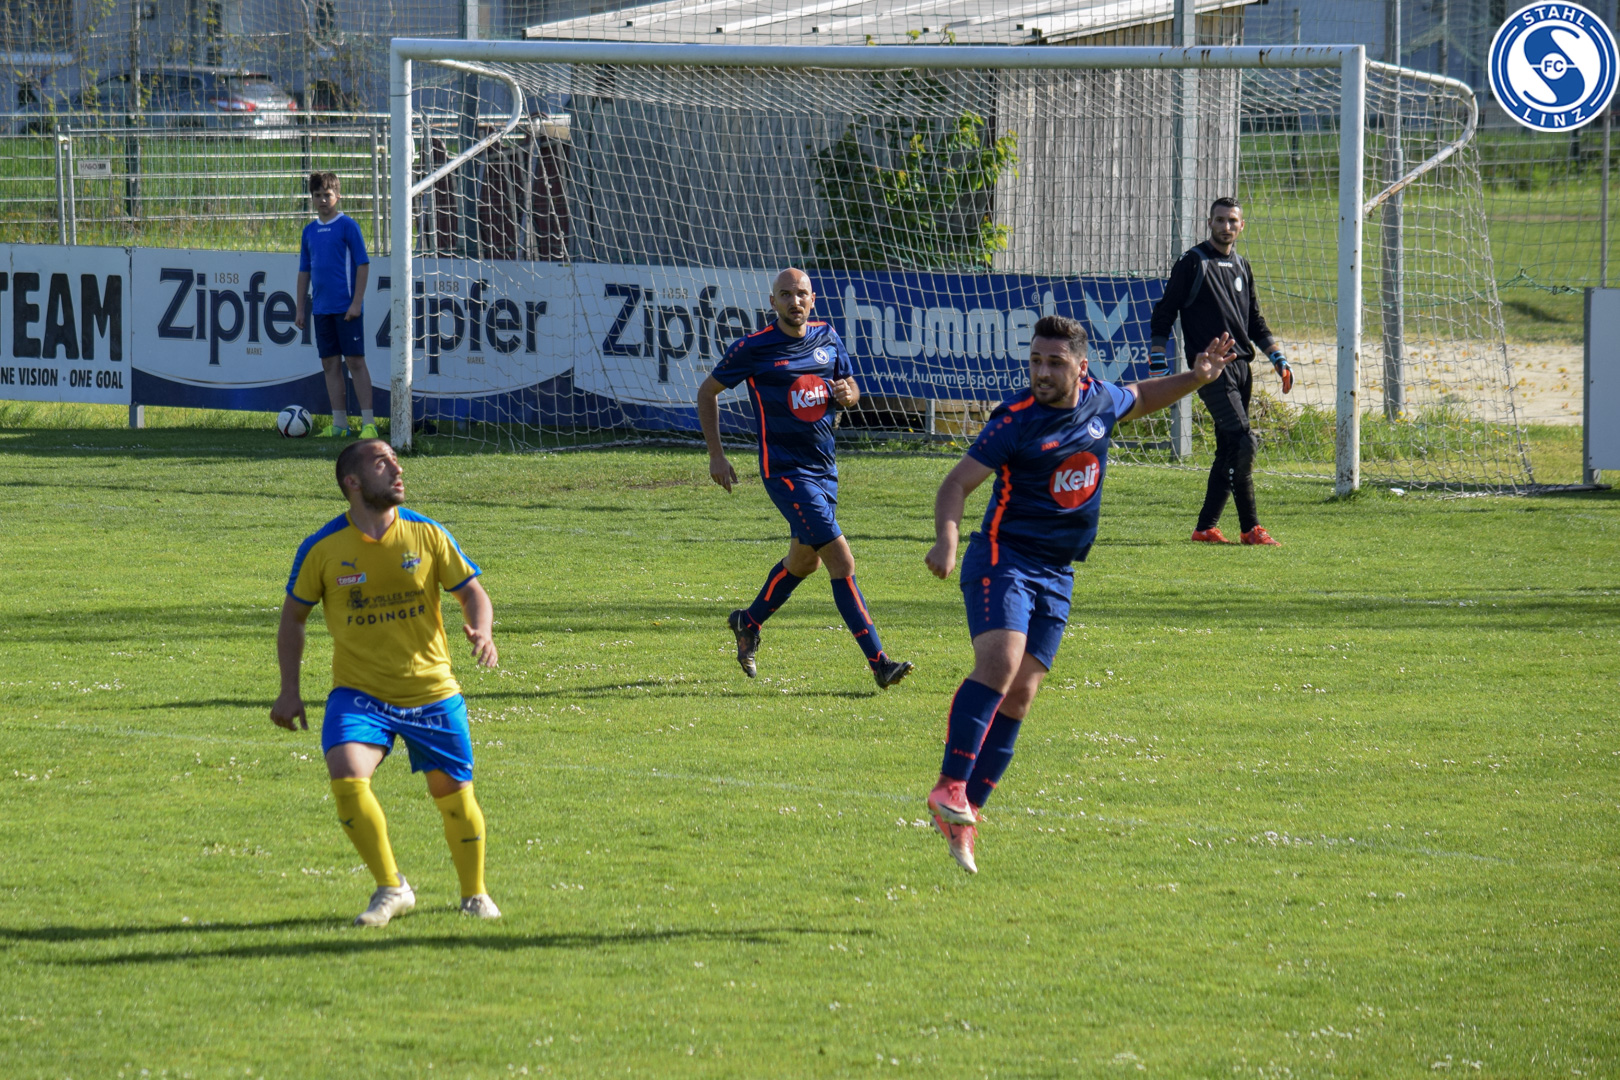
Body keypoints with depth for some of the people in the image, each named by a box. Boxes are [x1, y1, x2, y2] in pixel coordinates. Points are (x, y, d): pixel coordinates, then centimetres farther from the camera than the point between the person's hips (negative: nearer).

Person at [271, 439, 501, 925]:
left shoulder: (426, 535, -5)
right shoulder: (322, 549, -8)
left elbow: (472, 592, 4)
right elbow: (293, 615, 6)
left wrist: (480, 631, -19)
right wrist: (289, 690, 1)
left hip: (431, 692, 1)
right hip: (358, 692, -1)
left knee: (454, 794, 6)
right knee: (347, 780, -23)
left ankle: (475, 895, 31)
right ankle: (391, 889, -5)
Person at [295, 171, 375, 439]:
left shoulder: (347, 226, -5)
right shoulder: (310, 231, 12)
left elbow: (363, 264, -7)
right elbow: (304, 271, 18)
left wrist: (356, 302, -13)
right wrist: (301, 308, 14)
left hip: (346, 308, -6)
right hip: (322, 308, 6)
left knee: (355, 361, -7)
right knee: (330, 363, 7)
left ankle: (368, 422, -6)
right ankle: (339, 424, 11)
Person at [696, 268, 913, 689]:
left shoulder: (827, 338, 5)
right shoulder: (752, 349, -9)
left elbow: (850, 388, 17)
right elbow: (707, 392, 3)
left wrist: (847, 393, -8)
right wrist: (716, 455, -1)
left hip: (824, 466, 7)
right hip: (785, 469, -7)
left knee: (804, 560, 22)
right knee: (842, 562, -15)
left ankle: (748, 623, 47)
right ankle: (878, 663, -16)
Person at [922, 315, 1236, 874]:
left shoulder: (1099, 400, 5)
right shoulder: (1017, 419, -13)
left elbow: (1139, 398, 29)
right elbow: (960, 481, -15)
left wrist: (1195, 377, 17)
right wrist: (946, 538, -33)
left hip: (1057, 575, 5)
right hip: (1004, 557, -5)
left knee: (1019, 696, -1)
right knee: (999, 662, -28)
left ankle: (964, 816, 3)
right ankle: (950, 788, -29)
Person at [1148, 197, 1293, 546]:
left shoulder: (1241, 267, 19)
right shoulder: (1193, 263, 0)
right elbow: (1163, 316, -1)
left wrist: (1278, 358, 17)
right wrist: (1157, 364, -7)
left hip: (1241, 366, 7)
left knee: (1229, 450, 5)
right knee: (1241, 441, -17)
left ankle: (1206, 527, 10)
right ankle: (1250, 527, -13)